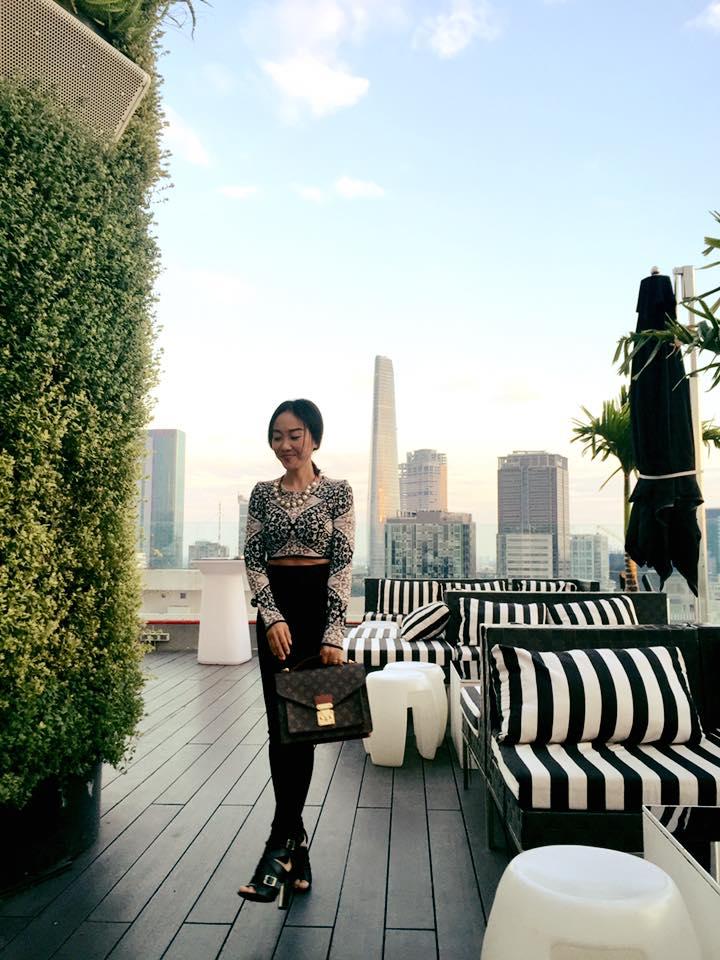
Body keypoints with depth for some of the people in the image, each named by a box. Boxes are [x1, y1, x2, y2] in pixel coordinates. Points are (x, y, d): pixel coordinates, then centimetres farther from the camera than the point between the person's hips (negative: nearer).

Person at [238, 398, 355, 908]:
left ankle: (282, 840, 9)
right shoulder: (263, 493, 7)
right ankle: (296, 840, 18)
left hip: (319, 605, -3)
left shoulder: (338, 491, -3)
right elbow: (254, 559, 3)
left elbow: (343, 563, -8)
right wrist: (273, 616, -12)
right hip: (275, 610, 4)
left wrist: (335, 633, -16)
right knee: (280, 724, 5)